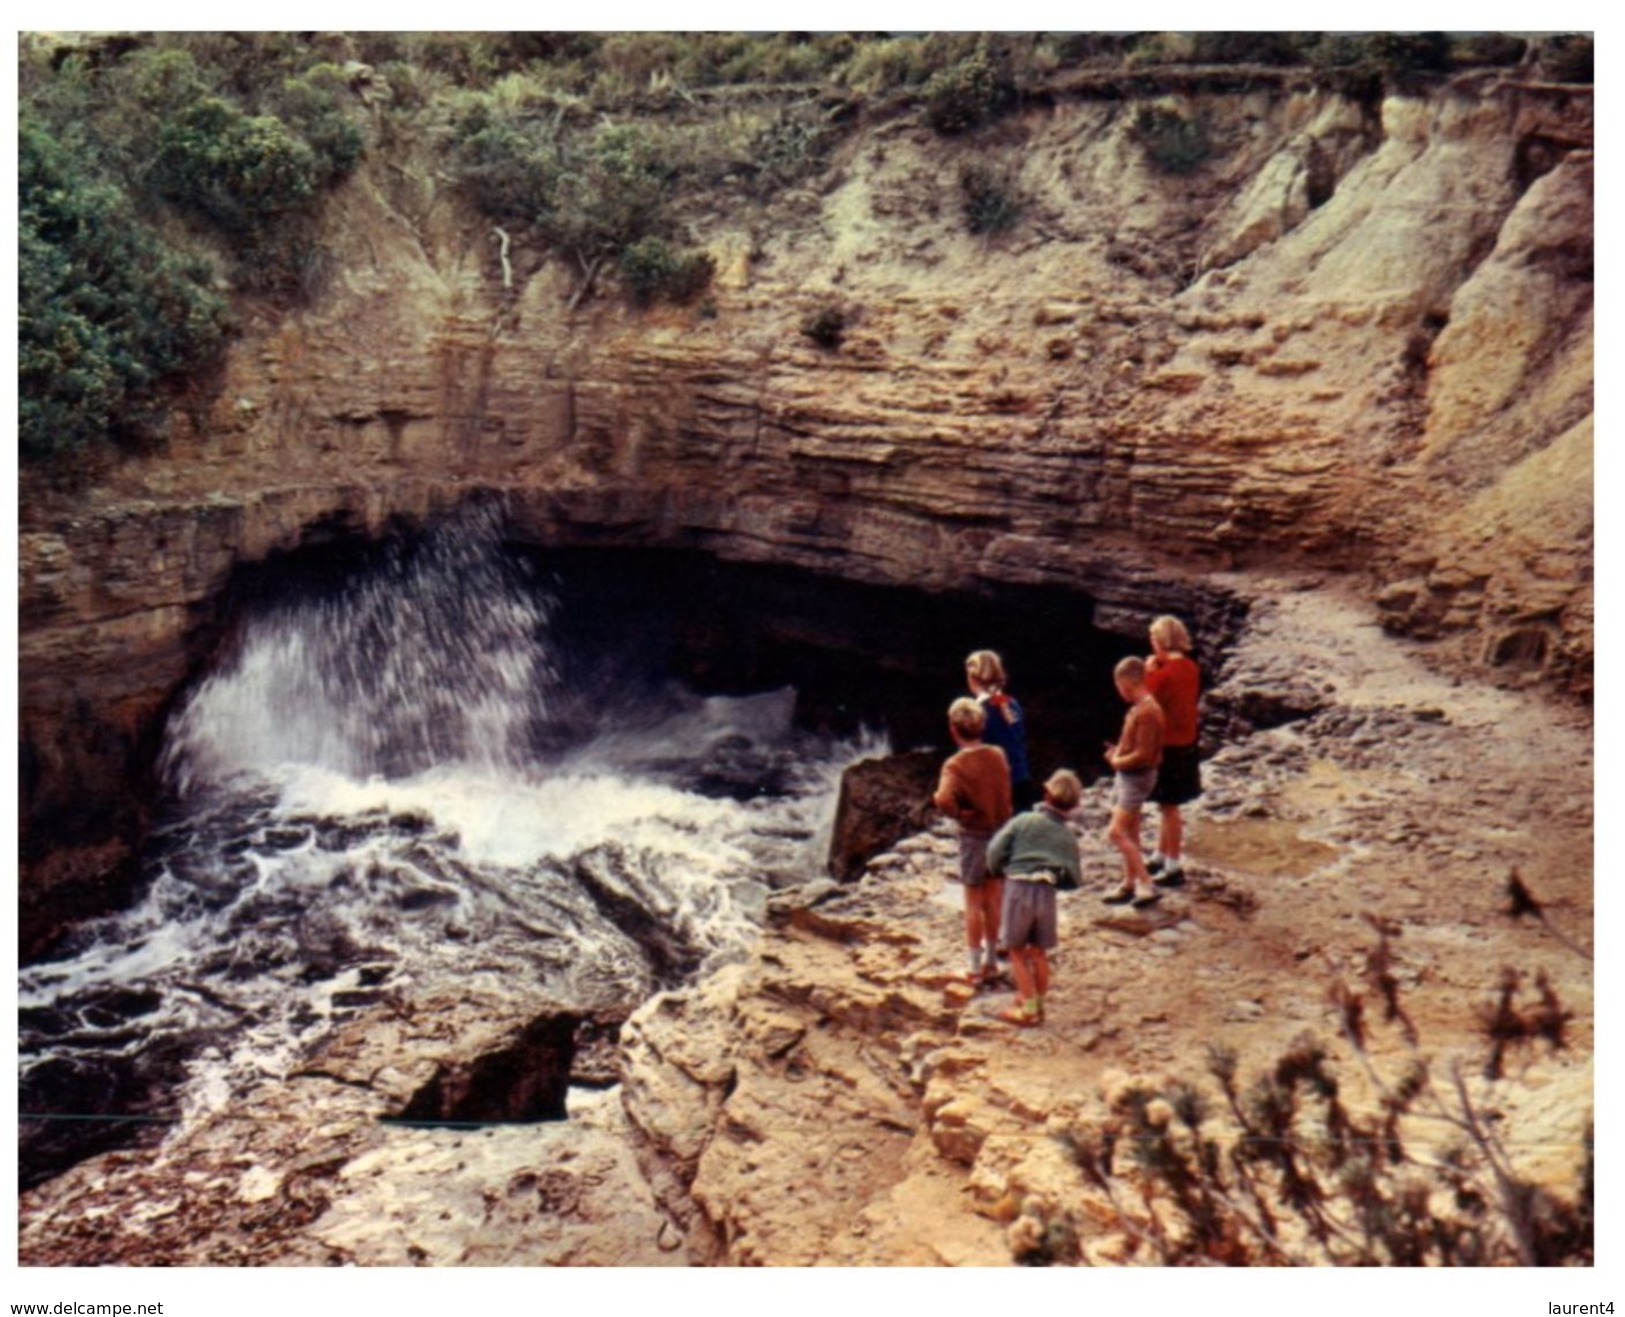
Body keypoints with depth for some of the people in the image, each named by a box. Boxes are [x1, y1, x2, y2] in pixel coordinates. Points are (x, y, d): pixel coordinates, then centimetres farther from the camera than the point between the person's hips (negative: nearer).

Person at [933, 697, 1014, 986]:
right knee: (993, 900, 16)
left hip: (974, 836, -4)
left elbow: (943, 800, -34)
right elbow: (1005, 792, 7)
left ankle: (974, 968, 14)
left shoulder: (956, 764, -20)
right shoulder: (998, 755, -4)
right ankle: (991, 962, 25)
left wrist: (960, 815, -18)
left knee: (973, 903, 7)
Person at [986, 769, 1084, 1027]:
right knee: (1039, 952, 18)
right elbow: (1074, 878, 8)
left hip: (1018, 888, -3)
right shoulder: (1068, 836, 9)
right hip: (1047, 892, 3)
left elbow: (995, 850, -5)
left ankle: (1029, 1010, 11)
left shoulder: (1023, 821, 1)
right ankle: (1038, 1003, 29)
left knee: (1017, 951, 9)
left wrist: (998, 871, 14)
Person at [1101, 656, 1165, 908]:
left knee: (1116, 832, -13)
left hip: (1137, 776, -10)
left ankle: (1147, 885, -10)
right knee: (1129, 833, 16)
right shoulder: (1137, 708, 8)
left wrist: (1118, 762, -10)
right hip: (1128, 775, 10)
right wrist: (1118, 752, 3)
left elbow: (1143, 754, -23)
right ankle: (1129, 884, 25)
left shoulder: (1147, 711, -22)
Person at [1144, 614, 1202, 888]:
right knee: (1167, 804, 20)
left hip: (1167, 745, -9)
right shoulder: (1191, 668, 4)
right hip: (1186, 742, 9)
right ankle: (1161, 857, 32)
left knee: (1168, 806, 0)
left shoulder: (1163, 674, -22)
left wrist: (1148, 671, -10)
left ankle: (1174, 868, 6)